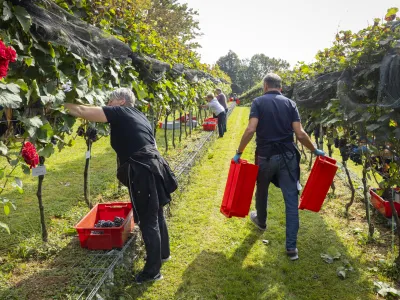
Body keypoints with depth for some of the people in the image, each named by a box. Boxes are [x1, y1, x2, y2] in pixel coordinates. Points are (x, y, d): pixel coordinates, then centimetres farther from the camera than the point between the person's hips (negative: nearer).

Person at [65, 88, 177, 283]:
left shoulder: (120, 112, -5)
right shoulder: (137, 115, 20)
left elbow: (82, 112, -10)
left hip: (142, 171, -9)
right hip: (153, 166, 9)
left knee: (148, 221, 1)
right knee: (156, 214, 23)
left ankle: (152, 271, 14)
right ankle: (163, 253, 42)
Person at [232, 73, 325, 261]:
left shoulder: (258, 102, -2)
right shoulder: (290, 103, 4)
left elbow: (251, 130, -15)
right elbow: (300, 134, -4)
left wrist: (239, 152, -7)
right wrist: (315, 151, 9)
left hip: (265, 156, -1)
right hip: (288, 156, 1)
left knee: (262, 191, 24)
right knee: (291, 200, 3)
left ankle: (261, 221, 48)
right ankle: (291, 247, 4)